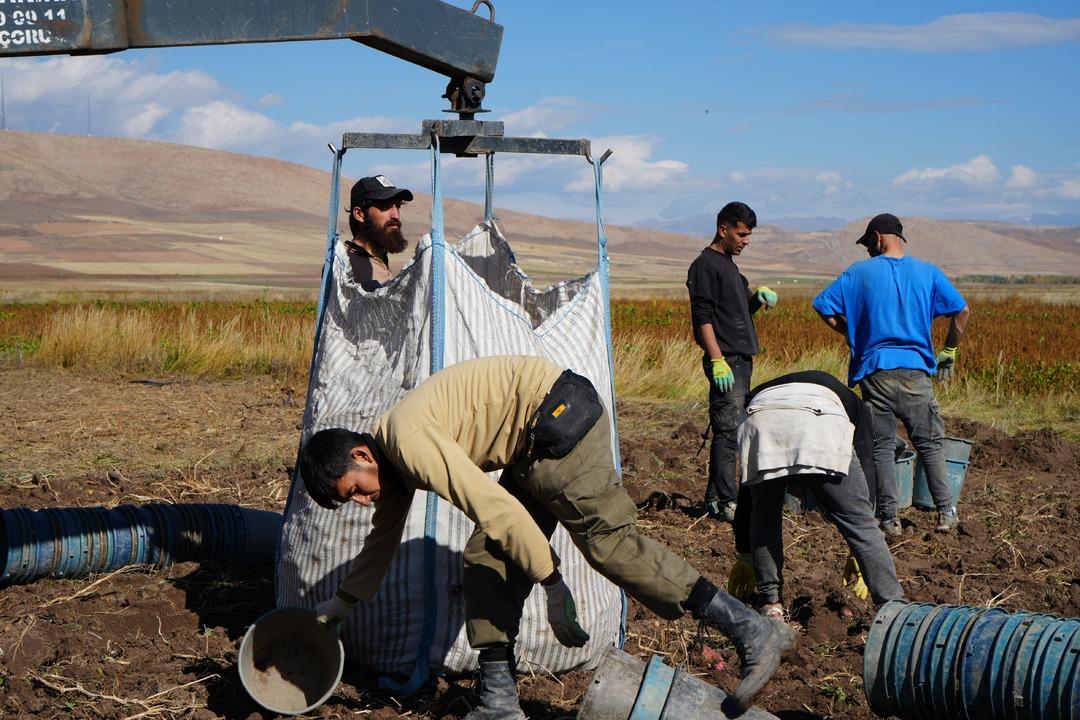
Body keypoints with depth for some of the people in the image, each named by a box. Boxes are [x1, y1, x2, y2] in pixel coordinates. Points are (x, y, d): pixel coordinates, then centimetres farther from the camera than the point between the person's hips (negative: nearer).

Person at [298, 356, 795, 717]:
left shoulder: (407, 438, -19)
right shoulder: (392, 459, 13)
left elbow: (494, 507, -26)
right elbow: (383, 537, 32)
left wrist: (550, 581, -20)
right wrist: (343, 602, 42)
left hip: (561, 419, -10)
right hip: (536, 444, 10)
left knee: (609, 541, -15)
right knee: (486, 557, 7)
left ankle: (753, 633, -16)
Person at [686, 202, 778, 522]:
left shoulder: (728, 265, 20)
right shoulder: (705, 265, -9)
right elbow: (702, 316, -16)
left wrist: (758, 296, 6)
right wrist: (717, 360, -22)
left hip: (741, 360, 10)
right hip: (725, 362, -10)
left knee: (728, 431, 10)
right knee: (728, 431, -11)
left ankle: (714, 499, 15)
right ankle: (728, 502, -9)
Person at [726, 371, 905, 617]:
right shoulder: (853, 404, 40)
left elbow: (747, 490, 44)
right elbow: (866, 472, 29)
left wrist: (745, 556, 50)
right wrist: (859, 556, 29)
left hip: (759, 424, 2)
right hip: (821, 427, -2)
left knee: (764, 515, 26)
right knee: (859, 520, 11)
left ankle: (771, 602, 25)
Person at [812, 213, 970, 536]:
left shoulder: (859, 273, 1)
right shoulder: (927, 272, 6)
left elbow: (825, 309, -1)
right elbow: (961, 310, 3)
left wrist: (853, 333, 14)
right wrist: (949, 350, 15)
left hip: (875, 372, -1)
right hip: (916, 372, 1)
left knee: (882, 448, 6)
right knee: (929, 445, 12)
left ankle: (889, 520, 6)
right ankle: (946, 512, 9)